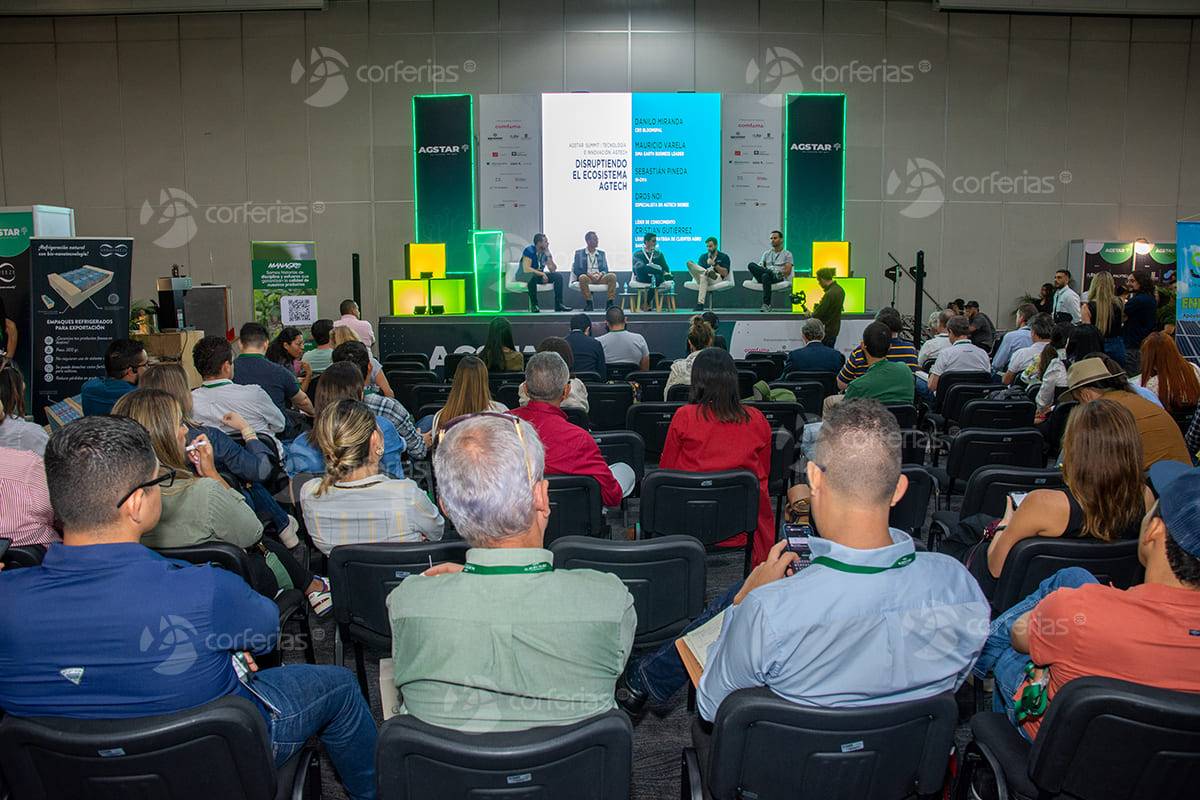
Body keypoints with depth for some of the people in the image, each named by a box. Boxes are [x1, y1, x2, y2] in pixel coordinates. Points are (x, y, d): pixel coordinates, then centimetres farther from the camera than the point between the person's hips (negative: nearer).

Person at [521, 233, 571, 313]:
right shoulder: (529, 251, -17)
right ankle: (534, 305, -27)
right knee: (533, 276, -41)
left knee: (558, 275, -11)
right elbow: (526, 269, -28)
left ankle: (558, 304, -14)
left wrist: (548, 255, -13)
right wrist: (542, 274, -28)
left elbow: (553, 269, -2)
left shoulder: (545, 252, 2)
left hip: (540, 275, 7)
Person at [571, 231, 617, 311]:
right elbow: (576, 270, 2)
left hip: (600, 278, 3)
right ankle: (588, 303, -28)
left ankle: (610, 303, -27)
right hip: (587, 277, -3)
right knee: (582, 277, -38)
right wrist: (588, 274, -15)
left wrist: (601, 274, -11)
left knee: (612, 276, -28)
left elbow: (605, 269, 14)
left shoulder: (601, 253, 21)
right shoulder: (579, 253, 11)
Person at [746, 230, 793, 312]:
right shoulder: (766, 253, 28)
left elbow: (788, 271, 3)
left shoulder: (787, 254, 14)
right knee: (751, 265, -24)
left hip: (779, 278, -3)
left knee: (765, 276, -41)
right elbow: (760, 265, 15)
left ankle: (766, 304, -42)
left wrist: (779, 272, -16)